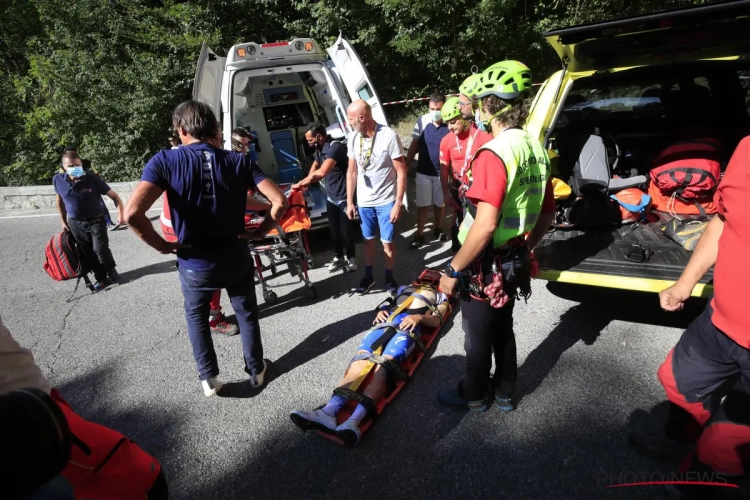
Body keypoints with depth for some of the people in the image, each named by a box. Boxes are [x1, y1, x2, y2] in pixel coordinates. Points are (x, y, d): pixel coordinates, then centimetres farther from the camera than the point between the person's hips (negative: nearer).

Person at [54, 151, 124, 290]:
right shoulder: (58, 180, -6)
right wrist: (64, 221, 15)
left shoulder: (92, 179, -16)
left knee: (100, 249, -13)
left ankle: (112, 271, 14)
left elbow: (114, 196, -11)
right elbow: (60, 200, 12)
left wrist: (121, 214, -25)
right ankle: (101, 278, 21)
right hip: (75, 223, 3)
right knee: (87, 253, 6)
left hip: (96, 221, -3)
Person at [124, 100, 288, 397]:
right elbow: (279, 201, -14)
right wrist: (260, 232, -1)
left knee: (196, 317, 27)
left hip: (195, 264, -1)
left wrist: (162, 245, -11)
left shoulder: (166, 161, -12)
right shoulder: (238, 161, -6)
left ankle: (208, 378, 31)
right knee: (246, 313, 25)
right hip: (237, 258, 1)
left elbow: (132, 213, -25)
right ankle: (256, 371, 37)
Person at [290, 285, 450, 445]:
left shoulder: (439, 296, 29)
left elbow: (436, 320, 12)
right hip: (385, 322, 4)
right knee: (360, 361, -23)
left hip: (408, 325, -4)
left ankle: (354, 420, -50)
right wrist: (381, 311, 8)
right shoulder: (405, 288, 40)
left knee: (382, 366, -30)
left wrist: (419, 317, -8)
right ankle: (329, 411, -41)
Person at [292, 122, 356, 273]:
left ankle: (350, 258, 21)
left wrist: (301, 183, -28)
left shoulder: (335, 147, -26)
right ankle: (338, 257, 30)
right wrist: (307, 182, 8)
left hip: (343, 197, -8)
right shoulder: (319, 149, 3)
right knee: (334, 229, 15)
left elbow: (321, 172, -39)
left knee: (345, 229, 4)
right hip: (330, 197, 8)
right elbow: (315, 165, 25)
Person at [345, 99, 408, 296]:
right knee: (368, 240, 17)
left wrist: (398, 204, -15)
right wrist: (350, 202, 6)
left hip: (386, 201, -4)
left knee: (387, 242, 7)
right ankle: (368, 276, 33)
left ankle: (389, 276, 28)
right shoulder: (353, 138, -1)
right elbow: (352, 171, 8)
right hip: (364, 201, 4)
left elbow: (401, 172, -13)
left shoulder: (389, 136, -16)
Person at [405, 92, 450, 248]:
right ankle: (420, 234, 18)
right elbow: (414, 145, 2)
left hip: (441, 173, -1)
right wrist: (406, 165, 1)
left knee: (440, 203, 16)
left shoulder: (450, 125, -12)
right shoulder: (422, 121, -7)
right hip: (423, 172, 1)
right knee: (422, 204, 7)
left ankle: (438, 228, 37)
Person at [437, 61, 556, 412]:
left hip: (486, 266, -8)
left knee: (478, 335, 12)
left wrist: (453, 270, -20)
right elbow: (548, 213, 12)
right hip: (513, 262, 8)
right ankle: (504, 391, 41)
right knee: (503, 328, 23)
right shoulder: (536, 149, 4)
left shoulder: (494, 153, -24)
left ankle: (473, 395, 33)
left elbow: (485, 226, -30)